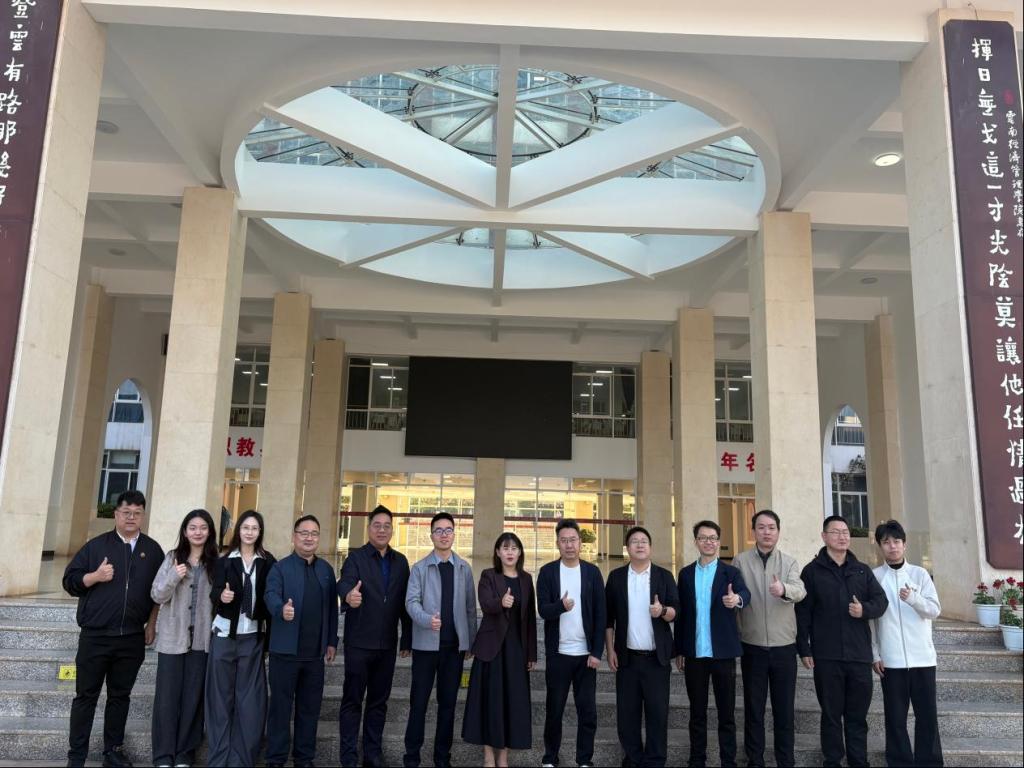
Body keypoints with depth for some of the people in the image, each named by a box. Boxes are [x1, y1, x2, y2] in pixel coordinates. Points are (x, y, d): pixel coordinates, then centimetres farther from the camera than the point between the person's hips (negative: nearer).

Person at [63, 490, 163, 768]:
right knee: (86, 695, 5)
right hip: (95, 637, -2)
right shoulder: (96, 545, 1)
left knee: (120, 695, 11)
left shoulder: (153, 550, 7)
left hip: (132, 639, 2)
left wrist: (152, 623, 7)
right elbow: (70, 580, 0)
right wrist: (95, 576, -17)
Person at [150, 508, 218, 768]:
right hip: (172, 638, -1)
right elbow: (157, 596, -2)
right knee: (168, 695, 3)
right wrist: (173, 578, -18)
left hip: (201, 640, 1)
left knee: (193, 696, 6)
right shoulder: (172, 558, 1)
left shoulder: (216, 563, 3)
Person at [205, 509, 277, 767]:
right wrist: (221, 595, -29)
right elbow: (214, 592, -6)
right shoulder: (224, 561, 5)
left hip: (253, 636, 0)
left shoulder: (268, 562, 3)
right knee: (220, 696, 4)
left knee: (249, 698, 2)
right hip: (225, 634, 0)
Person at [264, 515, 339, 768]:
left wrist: (332, 641, 8)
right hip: (286, 650, -4)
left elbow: (332, 607, 12)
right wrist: (282, 610, -40)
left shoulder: (326, 569, 11)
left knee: (310, 707, 12)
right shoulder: (280, 567, -1)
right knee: (281, 706, 4)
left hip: (315, 652, 4)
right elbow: (271, 594, -19)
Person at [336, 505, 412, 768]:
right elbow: (345, 582, -24)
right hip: (359, 642, -4)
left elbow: (405, 602, 9)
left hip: (387, 644, 4)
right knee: (352, 699, 3)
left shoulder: (400, 561, 8)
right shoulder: (356, 557, -4)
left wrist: (407, 639, 6)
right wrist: (348, 595, -47)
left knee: (379, 700, 11)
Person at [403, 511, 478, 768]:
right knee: (419, 701, 4)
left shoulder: (464, 568, 8)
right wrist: (427, 619, -30)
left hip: (455, 644, 2)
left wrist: (471, 640, 6)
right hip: (426, 643, -2)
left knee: (448, 702, 9)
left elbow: (470, 606, 9)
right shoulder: (420, 568, -1)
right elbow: (411, 601, -12)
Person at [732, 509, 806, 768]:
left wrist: (784, 589, -38)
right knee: (753, 707, 8)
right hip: (752, 646, 0)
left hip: (784, 645, 1)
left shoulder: (790, 562, 1)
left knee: (785, 708, 8)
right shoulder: (740, 561, 1)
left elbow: (799, 590, -19)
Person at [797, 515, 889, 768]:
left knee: (858, 715, 10)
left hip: (859, 654, 3)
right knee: (831, 714, 5)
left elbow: (881, 601, 6)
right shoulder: (812, 571, 1)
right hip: (826, 656, -3)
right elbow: (802, 612, -2)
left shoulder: (863, 570, 12)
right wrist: (804, 649, -6)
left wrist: (865, 609, -15)